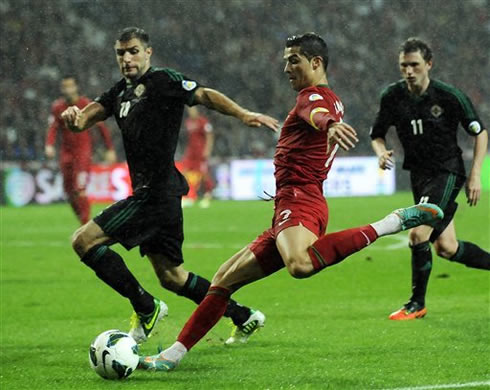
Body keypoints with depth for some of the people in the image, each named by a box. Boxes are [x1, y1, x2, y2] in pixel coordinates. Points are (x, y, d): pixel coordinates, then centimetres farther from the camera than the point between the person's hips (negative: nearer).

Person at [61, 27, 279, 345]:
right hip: (148, 195, 9)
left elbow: (205, 95, -12)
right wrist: (73, 118, -15)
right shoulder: (120, 92, 18)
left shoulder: (163, 80, -5)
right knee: (172, 276, 14)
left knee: (84, 240, -11)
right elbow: (86, 118, 9)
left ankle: (146, 308, -4)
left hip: (157, 193, -9)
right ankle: (244, 317, 22)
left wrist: (244, 115, -28)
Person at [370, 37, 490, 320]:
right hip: (419, 175, 5)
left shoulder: (450, 96, -14)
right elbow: (377, 135, 9)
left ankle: (417, 304, -5)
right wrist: (382, 153, -14)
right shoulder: (392, 96, -4)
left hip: (448, 172, -5)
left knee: (418, 234, -19)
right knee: (447, 248, 8)